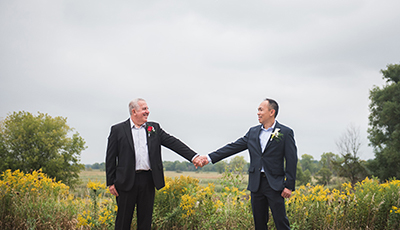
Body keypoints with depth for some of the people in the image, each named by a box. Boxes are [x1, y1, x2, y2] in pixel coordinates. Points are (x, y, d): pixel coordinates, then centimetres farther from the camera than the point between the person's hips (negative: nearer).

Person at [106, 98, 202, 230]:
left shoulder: (154, 128, 11)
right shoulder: (118, 130, 3)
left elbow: (173, 143, 4)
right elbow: (110, 158, 3)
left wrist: (194, 156, -8)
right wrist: (111, 183, -2)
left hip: (148, 180, 3)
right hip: (127, 181, -3)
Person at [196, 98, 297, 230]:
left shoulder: (285, 133, -3)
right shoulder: (253, 132, 12)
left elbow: (291, 160, -5)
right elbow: (233, 147, 9)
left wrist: (289, 185, -11)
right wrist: (210, 158, 0)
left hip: (274, 184, -5)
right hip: (256, 184, 5)